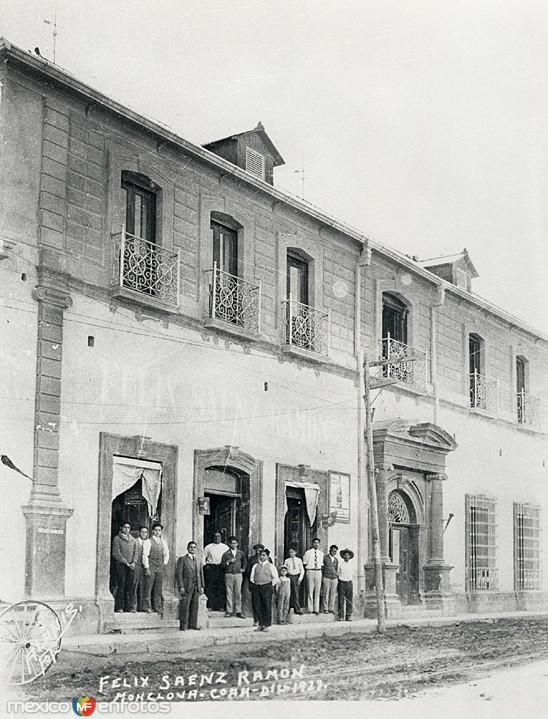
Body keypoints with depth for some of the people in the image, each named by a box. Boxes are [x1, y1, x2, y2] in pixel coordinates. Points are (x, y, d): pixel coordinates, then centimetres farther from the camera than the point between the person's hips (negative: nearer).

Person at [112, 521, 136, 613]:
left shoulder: (132, 539, 18)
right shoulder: (117, 539, 0)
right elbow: (116, 554, -7)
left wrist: (134, 562, 0)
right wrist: (126, 563, -10)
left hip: (130, 566, 5)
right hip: (120, 564, -5)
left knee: (130, 587, 2)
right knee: (120, 586, -9)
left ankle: (128, 607, 5)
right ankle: (119, 607, -6)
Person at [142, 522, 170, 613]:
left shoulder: (163, 542, 12)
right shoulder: (148, 542, -4)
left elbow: (166, 554, 23)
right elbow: (145, 555, -8)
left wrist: (164, 563, 12)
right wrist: (147, 568, -12)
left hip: (160, 568, 5)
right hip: (151, 567, -5)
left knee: (158, 589, 5)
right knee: (148, 588, -5)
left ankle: (157, 607, 9)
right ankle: (147, 607, -2)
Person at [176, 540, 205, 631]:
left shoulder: (199, 561, 17)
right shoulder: (182, 559, 1)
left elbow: (201, 574, 17)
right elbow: (179, 574, -4)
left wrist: (202, 586, 10)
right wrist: (181, 587, -12)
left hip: (197, 587, 5)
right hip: (186, 587, -5)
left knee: (195, 606, 4)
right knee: (185, 606, -5)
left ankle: (193, 624, 11)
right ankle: (183, 625, 0)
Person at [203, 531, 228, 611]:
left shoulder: (225, 547, 12)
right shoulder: (208, 547, 10)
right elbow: (203, 557, 12)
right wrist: (205, 565, 0)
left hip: (221, 568, 1)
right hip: (210, 568, -1)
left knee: (221, 588, -1)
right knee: (210, 587, -4)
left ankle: (220, 606, 3)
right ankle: (210, 606, 1)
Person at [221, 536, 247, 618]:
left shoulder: (240, 553, 9)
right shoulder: (226, 554, 2)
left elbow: (244, 561, 28)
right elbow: (222, 565, 1)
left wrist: (243, 568, 17)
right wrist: (228, 562, -13)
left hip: (238, 574, 2)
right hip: (229, 575, -2)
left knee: (238, 593, 1)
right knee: (229, 593, -1)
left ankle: (238, 612, 5)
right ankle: (229, 611, 5)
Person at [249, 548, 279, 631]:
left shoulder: (270, 566, 5)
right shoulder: (255, 566, 14)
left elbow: (275, 578, 6)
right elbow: (252, 577, 18)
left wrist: (271, 585, 0)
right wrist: (255, 583, 8)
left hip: (267, 586, -3)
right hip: (257, 587, 3)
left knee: (267, 606, -5)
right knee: (259, 606, 2)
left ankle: (266, 625, -2)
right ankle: (260, 625, 7)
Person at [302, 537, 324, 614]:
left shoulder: (321, 553, 10)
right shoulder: (308, 552, 0)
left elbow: (321, 564, 16)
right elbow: (304, 563, 6)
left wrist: (319, 569, 5)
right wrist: (308, 568, -1)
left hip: (318, 572, 3)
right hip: (310, 571, -3)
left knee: (317, 591, 3)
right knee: (310, 591, -3)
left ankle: (316, 609, 7)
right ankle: (310, 609, 1)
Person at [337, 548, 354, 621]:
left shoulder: (351, 565, 9)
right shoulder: (340, 564, 0)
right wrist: (337, 585, -1)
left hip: (349, 583, 3)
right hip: (341, 583, -2)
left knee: (349, 601, 1)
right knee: (341, 600, -4)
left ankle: (348, 616, 6)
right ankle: (341, 616, 1)